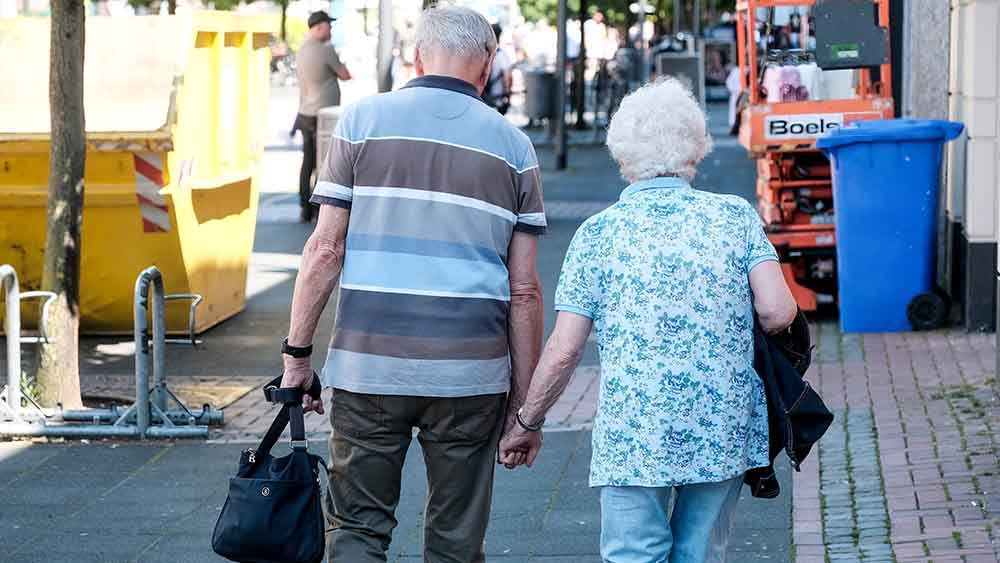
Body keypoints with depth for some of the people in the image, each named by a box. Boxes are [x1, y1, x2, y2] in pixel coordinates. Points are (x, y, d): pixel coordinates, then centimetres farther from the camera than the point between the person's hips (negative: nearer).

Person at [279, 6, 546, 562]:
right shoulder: (513, 146, 6)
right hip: (469, 371, 1)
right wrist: (523, 398, 10)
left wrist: (297, 353, 4)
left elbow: (326, 249, -2)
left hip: (369, 364, -1)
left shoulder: (363, 120, 2)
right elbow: (524, 289, 4)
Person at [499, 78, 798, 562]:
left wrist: (527, 423, 12)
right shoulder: (736, 216, 4)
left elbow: (563, 350, -1)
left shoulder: (598, 233, 1)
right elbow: (778, 312, -6)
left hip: (633, 436, -2)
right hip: (725, 432, 2)